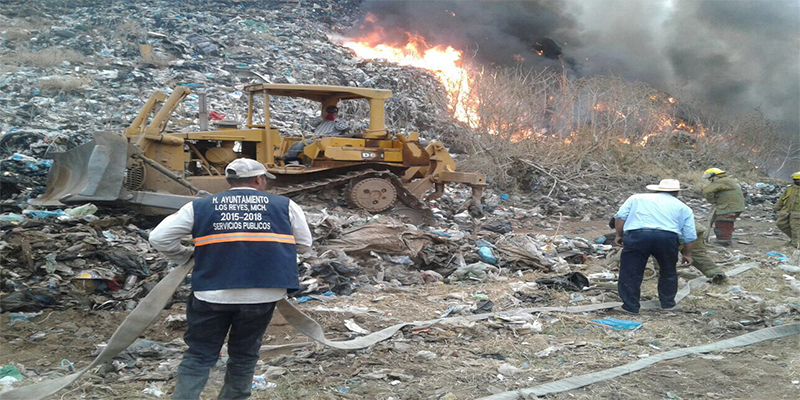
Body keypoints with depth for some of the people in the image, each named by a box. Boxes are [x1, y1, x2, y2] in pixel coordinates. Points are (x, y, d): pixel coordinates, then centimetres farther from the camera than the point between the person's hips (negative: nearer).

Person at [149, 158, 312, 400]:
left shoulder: (199, 207, 4)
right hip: (263, 295, 1)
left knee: (198, 357, 12)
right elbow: (304, 242, 13)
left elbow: (159, 237, 3)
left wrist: (185, 256, 18)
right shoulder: (285, 206, 4)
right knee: (244, 356, 18)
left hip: (211, 294, 0)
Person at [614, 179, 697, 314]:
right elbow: (689, 236, 22)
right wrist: (687, 254, 33)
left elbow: (620, 217, 15)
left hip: (636, 235, -1)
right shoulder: (683, 207, 25)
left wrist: (619, 235, 24)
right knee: (668, 272, 23)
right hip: (668, 237, 1)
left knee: (630, 272, 9)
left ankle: (630, 307, 11)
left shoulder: (637, 198, 26)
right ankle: (667, 303, 33)